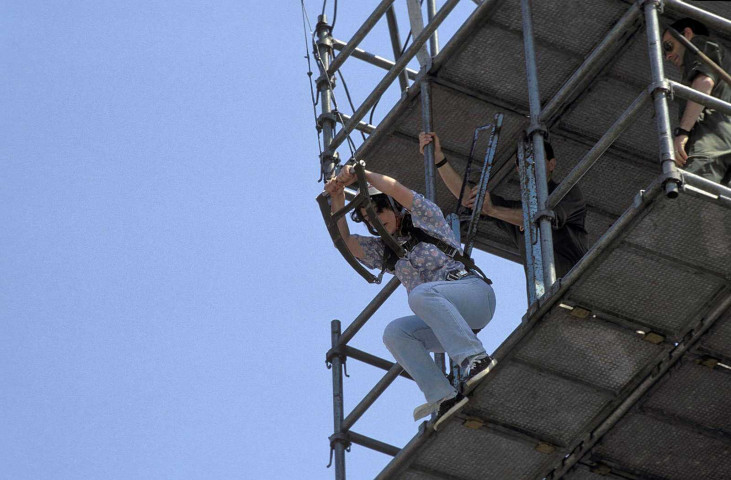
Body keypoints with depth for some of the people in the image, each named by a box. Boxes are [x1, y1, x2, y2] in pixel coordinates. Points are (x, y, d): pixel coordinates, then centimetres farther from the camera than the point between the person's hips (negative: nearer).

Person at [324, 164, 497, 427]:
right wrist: (337, 200, 7)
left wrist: (359, 174, 5)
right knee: (394, 332, -19)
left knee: (420, 294, -35)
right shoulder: (383, 250, 26)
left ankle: (476, 359, -46)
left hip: (474, 292, -6)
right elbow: (344, 241, 16)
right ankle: (443, 397, -33)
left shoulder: (425, 218, 10)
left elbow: (395, 189, -5)